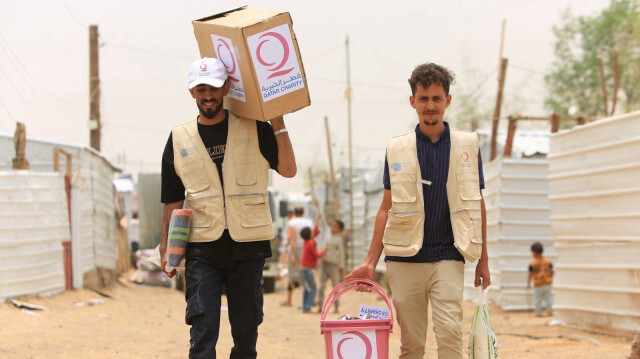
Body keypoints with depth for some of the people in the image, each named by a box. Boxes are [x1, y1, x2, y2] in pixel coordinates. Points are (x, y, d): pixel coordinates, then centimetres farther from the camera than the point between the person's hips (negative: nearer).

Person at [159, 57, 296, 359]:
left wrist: (277, 122, -6)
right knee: (202, 332, -8)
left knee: (246, 331, 5)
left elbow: (288, 169, -2)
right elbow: (172, 200, 11)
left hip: (247, 246, 0)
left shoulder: (253, 129, 5)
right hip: (202, 249, 0)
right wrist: (166, 246, 5)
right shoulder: (179, 138, 9)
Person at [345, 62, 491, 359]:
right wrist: (370, 262, 4)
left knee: (449, 331, -16)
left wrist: (483, 260, 10)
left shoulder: (467, 146, 6)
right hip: (405, 260, 1)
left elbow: (477, 204, 12)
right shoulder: (397, 149, 6)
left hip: (447, 259, -1)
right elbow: (387, 208, 9)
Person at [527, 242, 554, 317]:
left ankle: (539, 313, 10)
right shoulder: (548, 261, -3)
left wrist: (528, 283, -1)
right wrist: (551, 278, 17)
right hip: (547, 283, 3)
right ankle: (549, 311, 18)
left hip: (538, 284, -3)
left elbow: (530, 274, -10)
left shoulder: (532, 264, -13)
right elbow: (552, 271, 1)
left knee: (537, 299, 7)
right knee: (548, 297, 14)